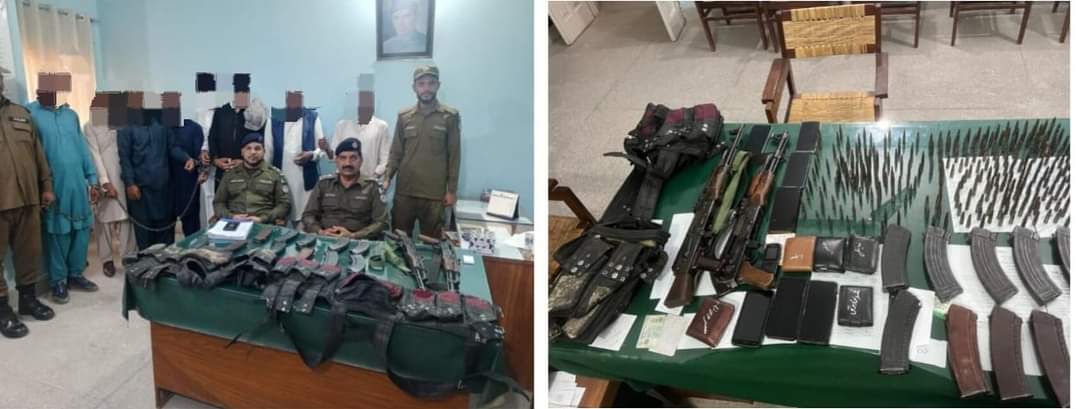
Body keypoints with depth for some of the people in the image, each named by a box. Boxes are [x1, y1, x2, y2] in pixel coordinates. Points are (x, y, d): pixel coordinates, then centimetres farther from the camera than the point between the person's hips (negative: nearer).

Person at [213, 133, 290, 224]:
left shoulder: (275, 174, 11)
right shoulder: (230, 174, 19)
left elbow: (284, 204, 4)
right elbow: (218, 202, 18)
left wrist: (262, 219, -9)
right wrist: (231, 217, -2)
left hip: (264, 224, -2)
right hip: (234, 223, 2)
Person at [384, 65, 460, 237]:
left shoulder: (450, 116, -1)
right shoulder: (404, 116, 7)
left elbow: (454, 156, 0)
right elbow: (396, 152, 10)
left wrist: (452, 190, -2)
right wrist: (387, 178, -3)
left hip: (434, 193, -2)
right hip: (404, 191, 2)